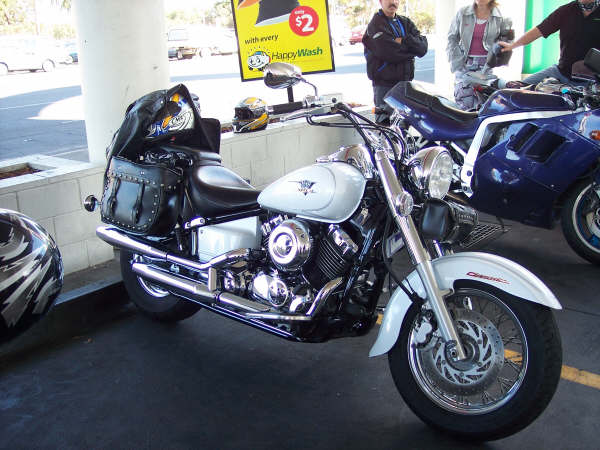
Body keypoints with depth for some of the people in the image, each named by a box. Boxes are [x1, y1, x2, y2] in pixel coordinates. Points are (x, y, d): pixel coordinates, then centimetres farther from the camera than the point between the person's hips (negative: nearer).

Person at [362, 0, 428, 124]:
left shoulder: (406, 22, 15)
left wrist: (403, 41, -13)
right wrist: (412, 49, -4)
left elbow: (423, 47, 0)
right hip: (384, 84, -6)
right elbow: (389, 53, -19)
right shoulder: (375, 24, -5)